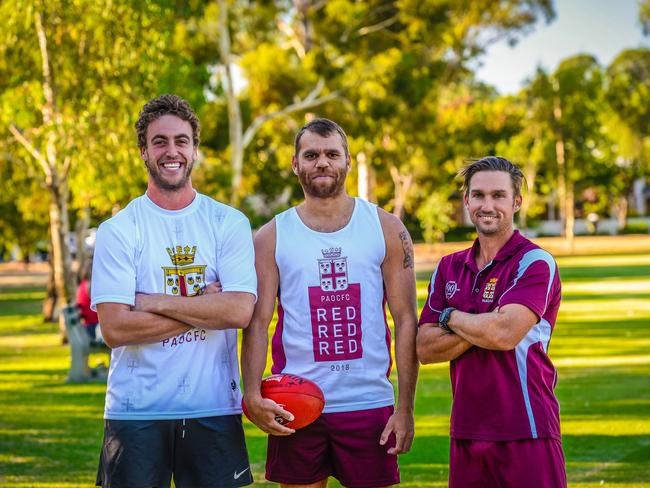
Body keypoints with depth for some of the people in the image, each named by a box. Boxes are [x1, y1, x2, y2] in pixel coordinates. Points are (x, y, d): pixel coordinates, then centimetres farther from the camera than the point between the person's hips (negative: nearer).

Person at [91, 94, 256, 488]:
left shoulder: (229, 223, 3)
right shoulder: (118, 230, -1)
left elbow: (241, 311, -10)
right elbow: (115, 328, -11)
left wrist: (156, 302, -12)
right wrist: (204, 306, -11)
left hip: (214, 410, 1)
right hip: (136, 412, -1)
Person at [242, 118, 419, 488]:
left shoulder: (386, 229, 4)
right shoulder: (272, 237, 5)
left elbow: (406, 321, 1)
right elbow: (258, 323, 0)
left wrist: (405, 408, -5)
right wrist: (252, 394, -16)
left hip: (370, 404, 0)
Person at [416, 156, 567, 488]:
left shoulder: (535, 263, -6)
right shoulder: (449, 268, 12)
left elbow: (505, 335, -20)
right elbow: (424, 349, 4)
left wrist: (450, 318, -2)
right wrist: (481, 328, -11)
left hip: (526, 432, -5)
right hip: (466, 432, 5)